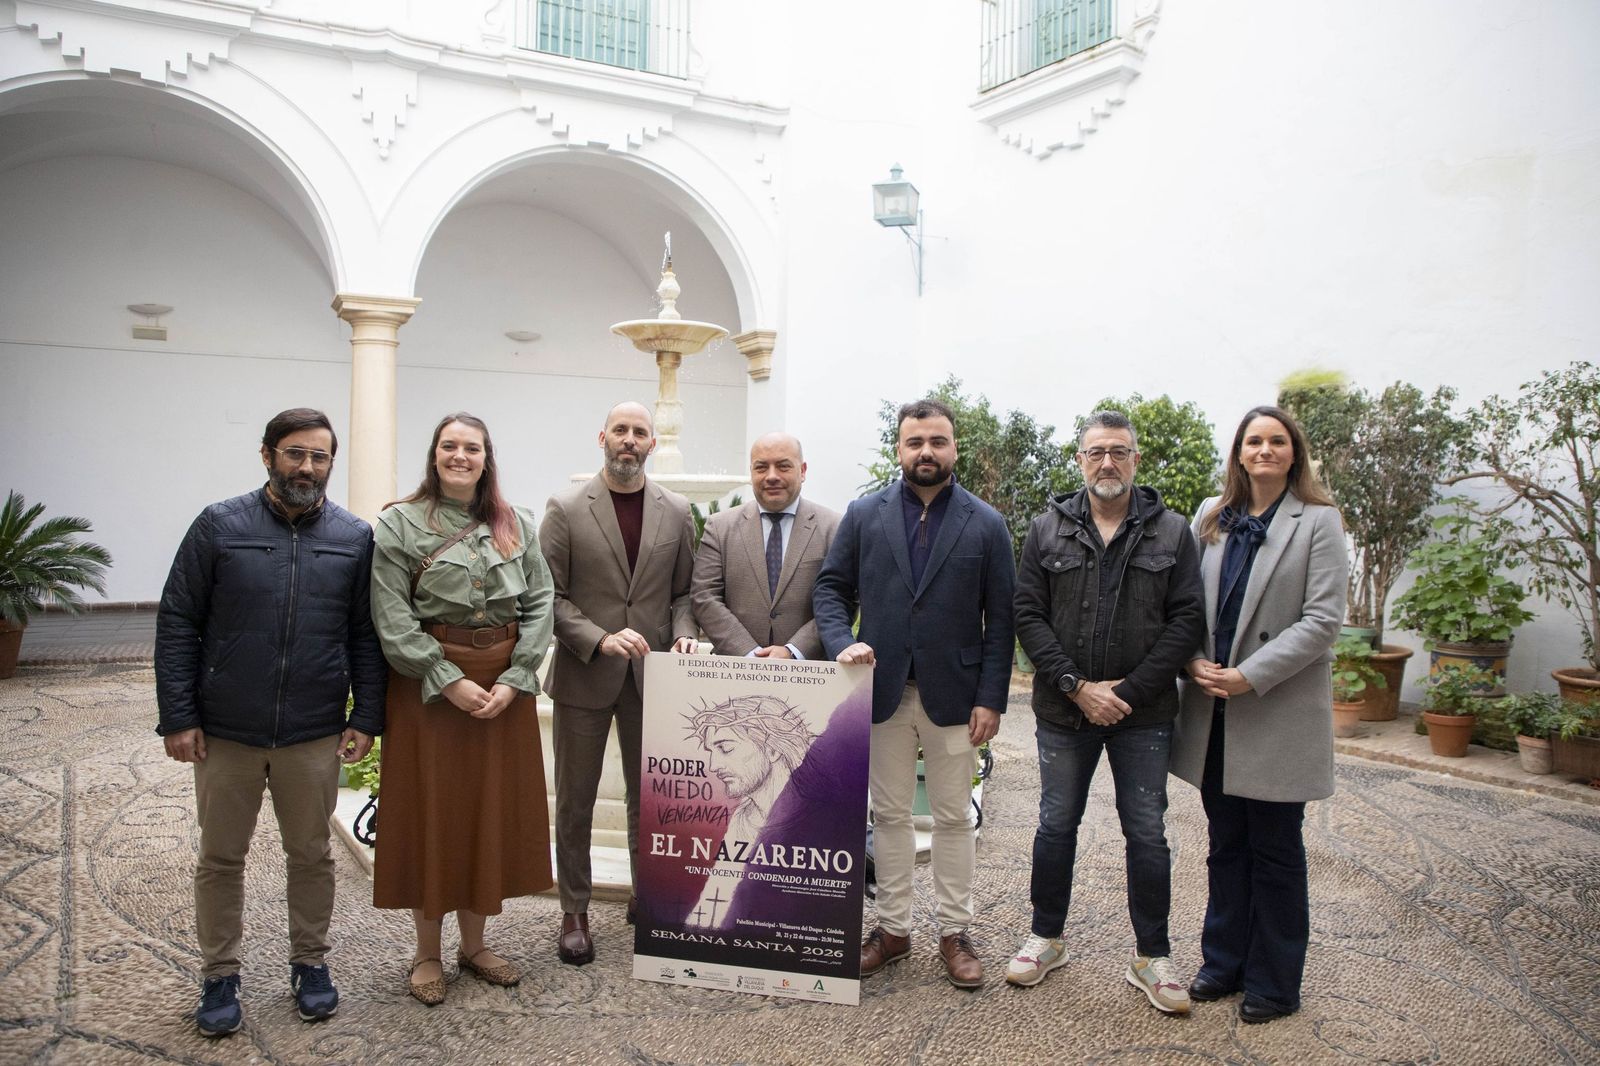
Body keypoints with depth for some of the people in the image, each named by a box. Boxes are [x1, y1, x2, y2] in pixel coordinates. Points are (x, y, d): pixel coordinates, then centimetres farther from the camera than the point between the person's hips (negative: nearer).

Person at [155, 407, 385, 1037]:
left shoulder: (355, 537, 1)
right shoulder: (220, 526, -3)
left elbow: (365, 636, 3)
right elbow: (177, 625, -2)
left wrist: (365, 718, -2)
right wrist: (178, 718, -6)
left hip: (314, 737, 1)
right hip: (225, 733, 0)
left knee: (311, 855, 13)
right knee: (220, 858, 12)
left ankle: (310, 963, 31)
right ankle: (219, 977, 29)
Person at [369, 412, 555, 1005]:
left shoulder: (516, 525, 7)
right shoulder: (399, 524, -2)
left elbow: (539, 605, 3)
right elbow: (393, 619, -9)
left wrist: (514, 679, -9)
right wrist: (450, 682, -16)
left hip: (505, 685, 3)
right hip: (428, 684, -3)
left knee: (492, 811, 10)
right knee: (430, 812, 5)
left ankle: (474, 945, 26)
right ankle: (426, 953, 21)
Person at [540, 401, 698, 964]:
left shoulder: (676, 511, 4)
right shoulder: (565, 509, -4)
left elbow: (684, 592, 9)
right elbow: (548, 595, -7)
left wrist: (682, 634, -9)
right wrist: (600, 640, -19)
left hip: (650, 676, 2)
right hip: (583, 676, -2)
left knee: (650, 796, 12)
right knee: (575, 800, 9)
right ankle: (575, 911, 24)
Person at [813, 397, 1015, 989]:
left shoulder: (986, 525, 0)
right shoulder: (863, 515, 4)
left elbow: (1000, 620, -1)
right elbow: (831, 587, 6)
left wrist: (991, 699, -7)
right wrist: (843, 641, -13)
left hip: (954, 695, -1)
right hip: (884, 692, 1)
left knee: (954, 818, 9)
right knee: (889, 815, 12)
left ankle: (954, 933, 23)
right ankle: (893, 927, 25)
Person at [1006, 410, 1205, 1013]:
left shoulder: (1172, 532, 1)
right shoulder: (1048, 529, 2)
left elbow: (1186, 620, -4)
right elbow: (1028, 615, -3)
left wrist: (1129, 691, -13)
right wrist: (1077, 686, -13)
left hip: (1143, 715, 0)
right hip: (1064, 712, 1)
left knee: (1147, 834, 7)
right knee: (1056, 827, 12)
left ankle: (1152, 958, 23)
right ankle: (1046, 938, 29)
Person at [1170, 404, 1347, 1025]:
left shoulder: (1318, 521, -5)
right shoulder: (1212, 517, 8)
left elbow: (1322, 619, -12)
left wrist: (1249, 676, -17)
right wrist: (1195, 661, -8)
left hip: (1279, 712, -4)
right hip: (1213, 711, 4)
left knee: (1275, 851, 7)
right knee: (1226, 845, 15)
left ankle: (1275, 981, 22)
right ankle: (1225, 962, 29)